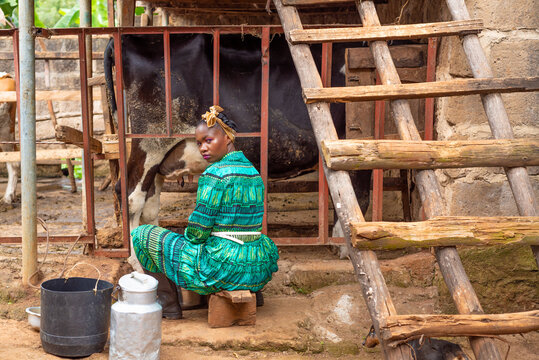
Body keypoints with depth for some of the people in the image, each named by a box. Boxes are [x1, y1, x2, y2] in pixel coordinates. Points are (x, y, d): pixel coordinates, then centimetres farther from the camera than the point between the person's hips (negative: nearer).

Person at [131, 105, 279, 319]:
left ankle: (168, 303, 12)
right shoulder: (252, 171, 8)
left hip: (222, 267, -8)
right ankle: (252, 291, 26)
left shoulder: (215, 174, -17)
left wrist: (188, 236, 7)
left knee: (143, 236, 6)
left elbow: (198, 232, -16)